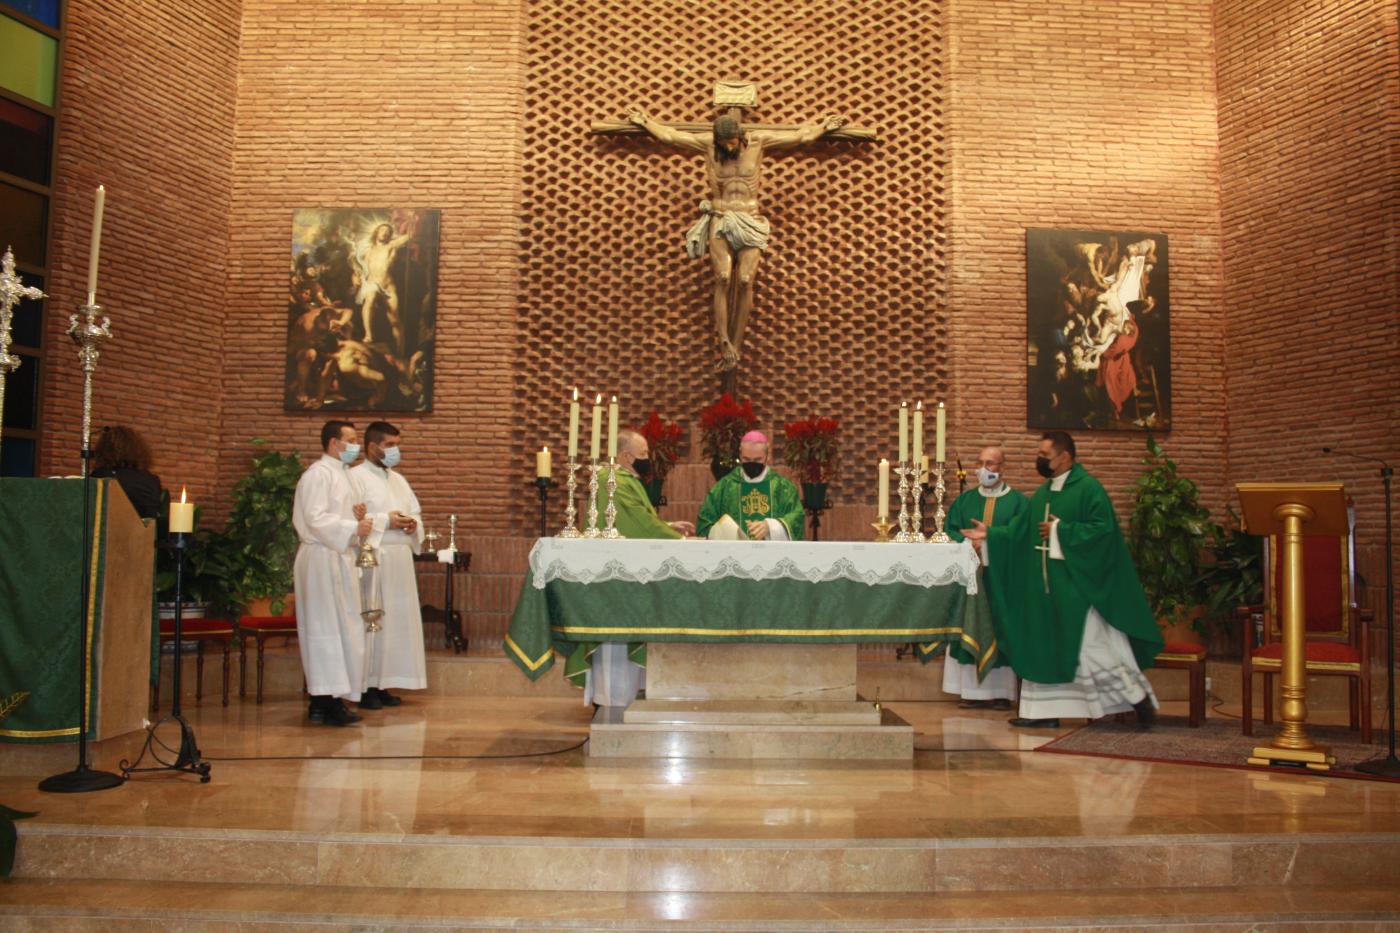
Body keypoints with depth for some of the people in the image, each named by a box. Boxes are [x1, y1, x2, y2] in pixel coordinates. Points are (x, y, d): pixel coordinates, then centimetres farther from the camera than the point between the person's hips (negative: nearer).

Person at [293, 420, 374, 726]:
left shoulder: (341, 473, 19)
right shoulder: (319, 473, -11)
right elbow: (316, 519, -19)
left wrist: (355, 514, 7)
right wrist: (353, 527, -19)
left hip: (338, 557, 9)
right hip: (323, 559, -9)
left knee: (339, 629, 10)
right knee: (326, 628, -7)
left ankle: (323, 699, 16)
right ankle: (327, 701, -3)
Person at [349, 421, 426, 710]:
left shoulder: (398, 479, 20)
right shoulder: (356, 477, -5)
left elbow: (416, 510, 23)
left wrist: (413, 523, 1)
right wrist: (385, 521, -17)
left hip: (399, 559, 8)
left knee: (397, 619, 7)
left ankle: (382, 684, 14)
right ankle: (366, 687, 1)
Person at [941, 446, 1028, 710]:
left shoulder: (1018, 501, 4)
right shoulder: (964, 500, 13)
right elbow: (951, 530, 5)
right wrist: (970, 542, -14)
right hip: (970, 575, 3)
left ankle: (1000, 691, 4)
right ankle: (973, 691, 3)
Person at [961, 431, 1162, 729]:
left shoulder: (1088, 488, -12)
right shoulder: (1044, 492, 13)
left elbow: (1103, 528, -22)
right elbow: (1021, 529, 14)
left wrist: (1060, 531, -18)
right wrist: (990, 535, 6)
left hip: (1078, 585, -8)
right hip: (1047, 586, 9)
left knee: (1093, 644, -5)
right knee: (1045, 647, 10)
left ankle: (1137, 695, 14)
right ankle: (1044, 710, 17)